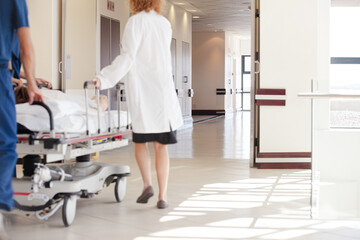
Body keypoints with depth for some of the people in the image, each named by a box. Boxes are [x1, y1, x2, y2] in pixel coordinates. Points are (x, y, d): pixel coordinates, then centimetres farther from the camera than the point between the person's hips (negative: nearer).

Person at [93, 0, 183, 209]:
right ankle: (163, 196, 1)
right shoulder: (165, 23, 13)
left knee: (141, 139, 14)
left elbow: (128, 57, -14)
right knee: (161, 145, 4)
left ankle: (147, 184, 1)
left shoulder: (137, 21, -4)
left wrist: (105, 79, -16)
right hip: (163, 90, 4)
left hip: (141, 90, -4)